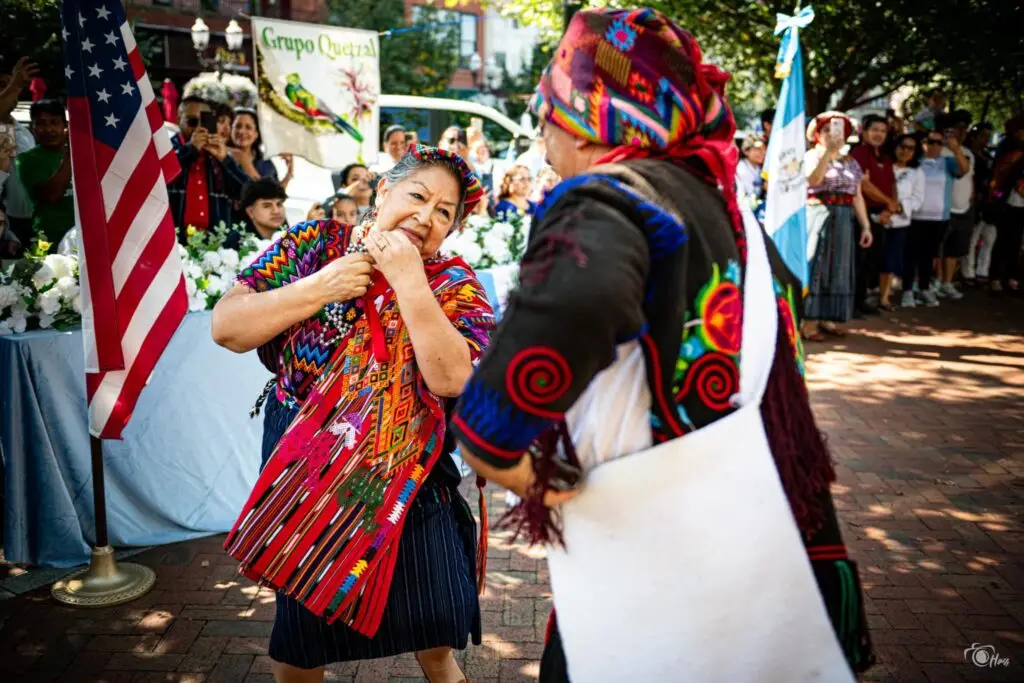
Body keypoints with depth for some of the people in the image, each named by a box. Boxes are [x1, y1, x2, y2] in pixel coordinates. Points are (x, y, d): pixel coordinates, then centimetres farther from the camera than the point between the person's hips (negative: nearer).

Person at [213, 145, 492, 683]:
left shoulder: (453, 282, -7)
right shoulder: (316, 243, -5)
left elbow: (452, 378, -23)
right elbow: (226, 327, -9)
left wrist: (408, 279, -25)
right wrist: (318, 288, -20)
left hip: (405, 466, 0)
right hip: (304, 458, 1)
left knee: (436, 607, 4)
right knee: (305, 606, 12)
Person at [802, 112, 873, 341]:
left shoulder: (851, 162, 15)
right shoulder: (811, 156, 0)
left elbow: (857, 196, 12)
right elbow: (814, 179, -21)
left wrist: (865, 225, 6)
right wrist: (828, 151, -26)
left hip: (844, 220, 5)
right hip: (818, 217, -5)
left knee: (837, 268, 6)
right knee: (815, 266, -6)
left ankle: (827, 318, 13)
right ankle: (809, 321, -5)